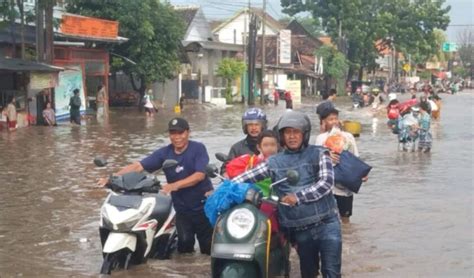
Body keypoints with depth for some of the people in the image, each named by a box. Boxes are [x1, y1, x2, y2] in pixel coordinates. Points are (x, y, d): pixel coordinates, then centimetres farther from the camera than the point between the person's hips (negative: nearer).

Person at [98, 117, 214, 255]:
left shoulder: (198, 148, -9)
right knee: (184, 246, 0)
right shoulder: (164, 153, 0)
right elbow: (138, 166, -8)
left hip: (204, 205, -3)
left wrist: (175, 185, -33)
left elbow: (200, 175, -21)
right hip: (182, 208, 3)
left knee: (209, 248, 4)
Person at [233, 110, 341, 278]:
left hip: (326, 224, -2)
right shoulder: (274, 162, 8)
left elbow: (326, 182, -11)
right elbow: (248, 176, 7)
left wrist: (298, 197, -20)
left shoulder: (318, 154, 2)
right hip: (300, 230, 2)